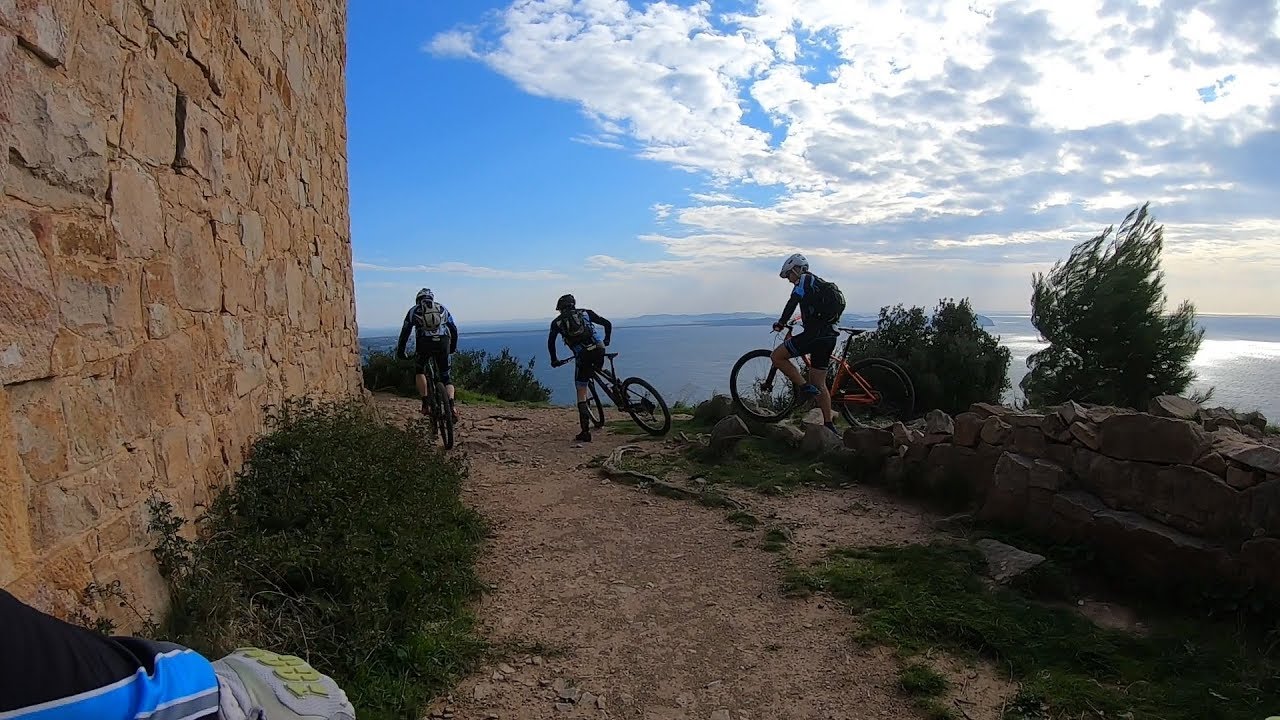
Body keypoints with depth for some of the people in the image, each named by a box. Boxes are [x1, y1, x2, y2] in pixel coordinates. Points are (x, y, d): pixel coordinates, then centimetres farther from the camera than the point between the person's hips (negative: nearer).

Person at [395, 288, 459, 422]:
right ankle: (451, 406, -10)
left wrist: (400, 352, 27)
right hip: (443, 342, 1)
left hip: (424, 343, -1)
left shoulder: (413, 310, 21)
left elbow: (405, 332, 20)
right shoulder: (443, 309, 25)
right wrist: (453, 348, 35)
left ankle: (426, 404, 8)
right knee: (445, 376, 12)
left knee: (419, 371, 23)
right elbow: (454, 329, 23)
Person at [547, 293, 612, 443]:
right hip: (598, 351, 2)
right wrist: (606, 342, 30)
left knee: (581, 394, 7)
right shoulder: (585, 312, 19)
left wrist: (554, 360, 24)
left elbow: (550, 342, 10)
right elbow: (607, 324, 16)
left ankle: (585, 432, 4)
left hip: (583, 356, -2)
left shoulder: (557, 322, 16)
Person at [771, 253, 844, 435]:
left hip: (816, 333, -9)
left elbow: (793, 302, -13)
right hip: (830, 336, 9)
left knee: (777, 356, -2)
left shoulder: (804, 279, 1)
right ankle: (829, 425, 13)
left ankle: (805, 387, -8)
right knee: (819, 384, 13)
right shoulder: (819, 283, 29)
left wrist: (781, 323, -6)